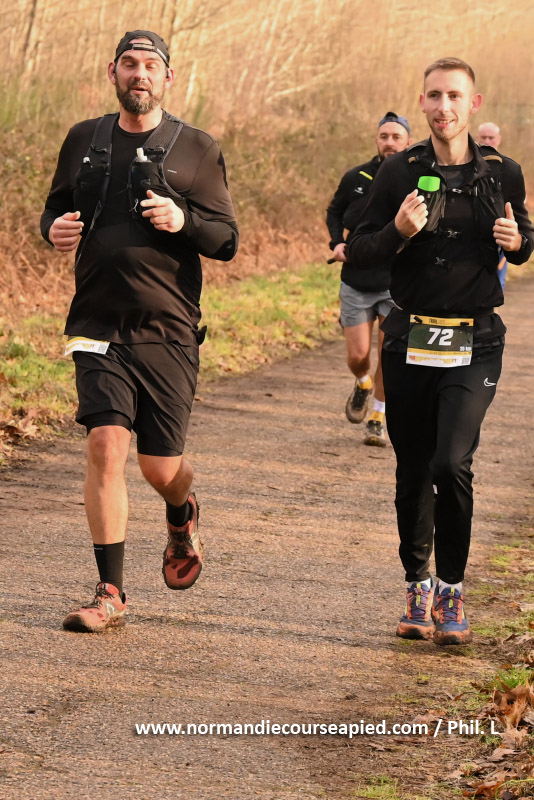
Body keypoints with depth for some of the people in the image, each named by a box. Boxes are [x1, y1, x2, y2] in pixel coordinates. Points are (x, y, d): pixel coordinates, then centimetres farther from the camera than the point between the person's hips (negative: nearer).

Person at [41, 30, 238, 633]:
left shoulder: (195, 149, 3)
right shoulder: (84, 141, 10)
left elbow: (227, 241, 3)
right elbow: (55, 209, 21)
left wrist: (184, 221, -18)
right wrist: (54, 228, -3)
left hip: (167, 330, -1)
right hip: (99, 326, 1)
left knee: (161, 469, 2)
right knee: (105, 446, -14)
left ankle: (182, 517, 41)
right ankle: (110, 594, -5)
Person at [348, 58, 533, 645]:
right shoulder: (400, 173, 1)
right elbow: (357, 254, 2)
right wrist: (398, 233, -17)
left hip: (475, 345, -1)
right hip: (409, 342, 1)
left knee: (452, 463, -17)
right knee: (413, 474, 8)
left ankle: (451, 591, -2)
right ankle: (418, 586, 25)